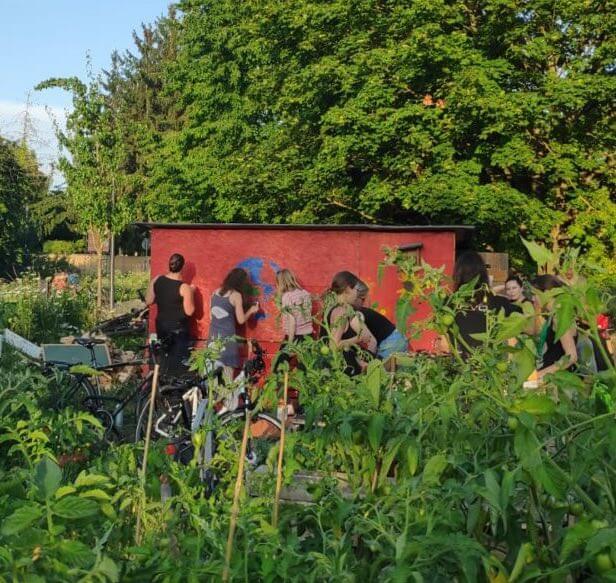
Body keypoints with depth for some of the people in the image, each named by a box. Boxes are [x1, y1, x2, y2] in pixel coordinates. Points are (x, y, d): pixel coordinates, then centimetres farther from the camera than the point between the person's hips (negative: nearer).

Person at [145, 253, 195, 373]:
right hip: (178, 329, -5)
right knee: (178, 360, 7)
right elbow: (189, 311, -16)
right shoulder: (184, 288, -20)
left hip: (161, 326, 5)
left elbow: (148, 301, 4)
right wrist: (191, 293, -5)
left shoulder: (156, 281, -6)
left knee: (163, 357, 20)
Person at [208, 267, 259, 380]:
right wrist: (251, 310, 10)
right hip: (227, 336, -5)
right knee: (227, 367, 0)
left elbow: (211, 316, 14)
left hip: (214, 334, 5)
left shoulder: (216, 292, 8)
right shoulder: (236, 295, -8)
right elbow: (241, 320, -5)